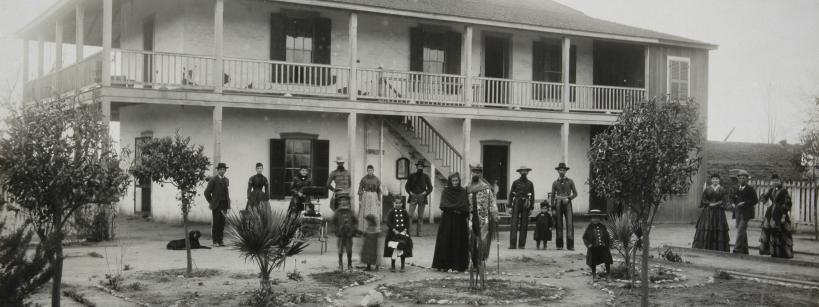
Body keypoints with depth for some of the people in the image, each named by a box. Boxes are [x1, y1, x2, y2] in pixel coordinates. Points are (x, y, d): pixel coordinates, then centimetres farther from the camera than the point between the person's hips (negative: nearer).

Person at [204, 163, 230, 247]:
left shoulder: (226, 180, 14)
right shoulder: (213, 180, -4)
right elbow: (207, 192, -2)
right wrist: (211, 202, 3)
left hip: (224, 205, 5)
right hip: (216, 205, -5)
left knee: (222, 223, 3)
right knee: (216, 223, -5)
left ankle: (220, 240, 7)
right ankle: (215, 241, 0)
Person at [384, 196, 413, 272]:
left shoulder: (405, 212, 4)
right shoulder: (391, 212, -3)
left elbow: (407, 223, 3)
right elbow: (388, 223, -9)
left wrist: (405, 230, -11)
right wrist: (394, 230, -17)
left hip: (403, 233, 2)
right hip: (393, 233, -2)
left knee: (403, 249, 3)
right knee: (393, 249, -4)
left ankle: (402, 266, 14)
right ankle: (392, 266, 9)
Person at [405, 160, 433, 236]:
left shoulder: (425, 177, 7)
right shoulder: (412, 176, 8)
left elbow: (430, 187, 11)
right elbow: (407, 185, 14)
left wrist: (426, 193, -5)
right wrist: (409, 192, -1)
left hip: (422, 197, 1)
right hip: (413, 196, -1)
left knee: (420, 216, 2)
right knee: (410, 214, -15)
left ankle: (418, 232, 7)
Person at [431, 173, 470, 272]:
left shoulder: (463, 192, 7)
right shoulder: (445, 191, 4)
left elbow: (466, 206, -4)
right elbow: (444, 205, -8)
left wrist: (452, 207, -14)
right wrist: (457, 207, -15)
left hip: (459, 220, 1)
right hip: (447, 220, -1)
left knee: (458, 242, -1)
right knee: (445, 241, -4)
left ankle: (458, 265, 1)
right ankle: (444, 264, -2)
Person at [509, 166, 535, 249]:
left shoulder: (530, 183, 9)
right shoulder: (515, 182, 7)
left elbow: (532, 196, 9)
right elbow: (511, 194, 7)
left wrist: (531, 208, 1)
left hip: (526, 205, 1)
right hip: (516, 204, -1)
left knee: (524, 225, 2)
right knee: (514, 224, -9)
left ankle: (522, 244, 6)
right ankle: (512, 244, -13)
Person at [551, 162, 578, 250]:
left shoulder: (570, 181, 7)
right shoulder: (555, 183, 10)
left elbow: (575, 193, 9)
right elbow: (552, 196, 12)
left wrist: (568, 198, -8)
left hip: (567, 204, -1)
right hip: (558, 204, 1)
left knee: (569, 224, -11)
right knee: (559, 225, 0)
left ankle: (570, 245, -12)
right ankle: (559, 245, 6)